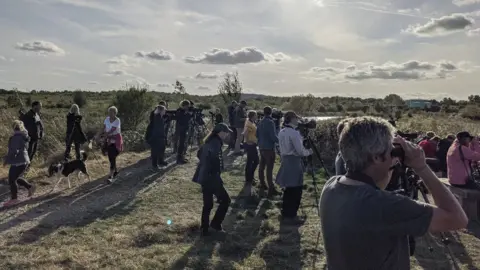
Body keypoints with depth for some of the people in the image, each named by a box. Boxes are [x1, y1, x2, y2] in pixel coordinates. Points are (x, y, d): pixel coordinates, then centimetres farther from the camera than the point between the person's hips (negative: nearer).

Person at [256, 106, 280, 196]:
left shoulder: (260, 122, 5)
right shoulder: (270, 122, -17)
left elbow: (257, 134, 13)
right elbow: (273, 136, -21)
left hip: (261, 147, 8)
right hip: (269, 148, -8)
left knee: (262, 166, 17)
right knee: (269, 168, -8)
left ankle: (262, 184, 30)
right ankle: (271, 189, -7)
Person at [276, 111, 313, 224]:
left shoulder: (281, 132, 8)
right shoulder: (294, 132, -17)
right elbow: (300, 151, -17)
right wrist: (308, 152, 2)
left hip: (285, 161, 9)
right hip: (294, 162, -9)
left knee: (288, 189, 17)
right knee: (296, 190, 0)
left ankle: (285, 213, 25)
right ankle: (291, 216, 5)